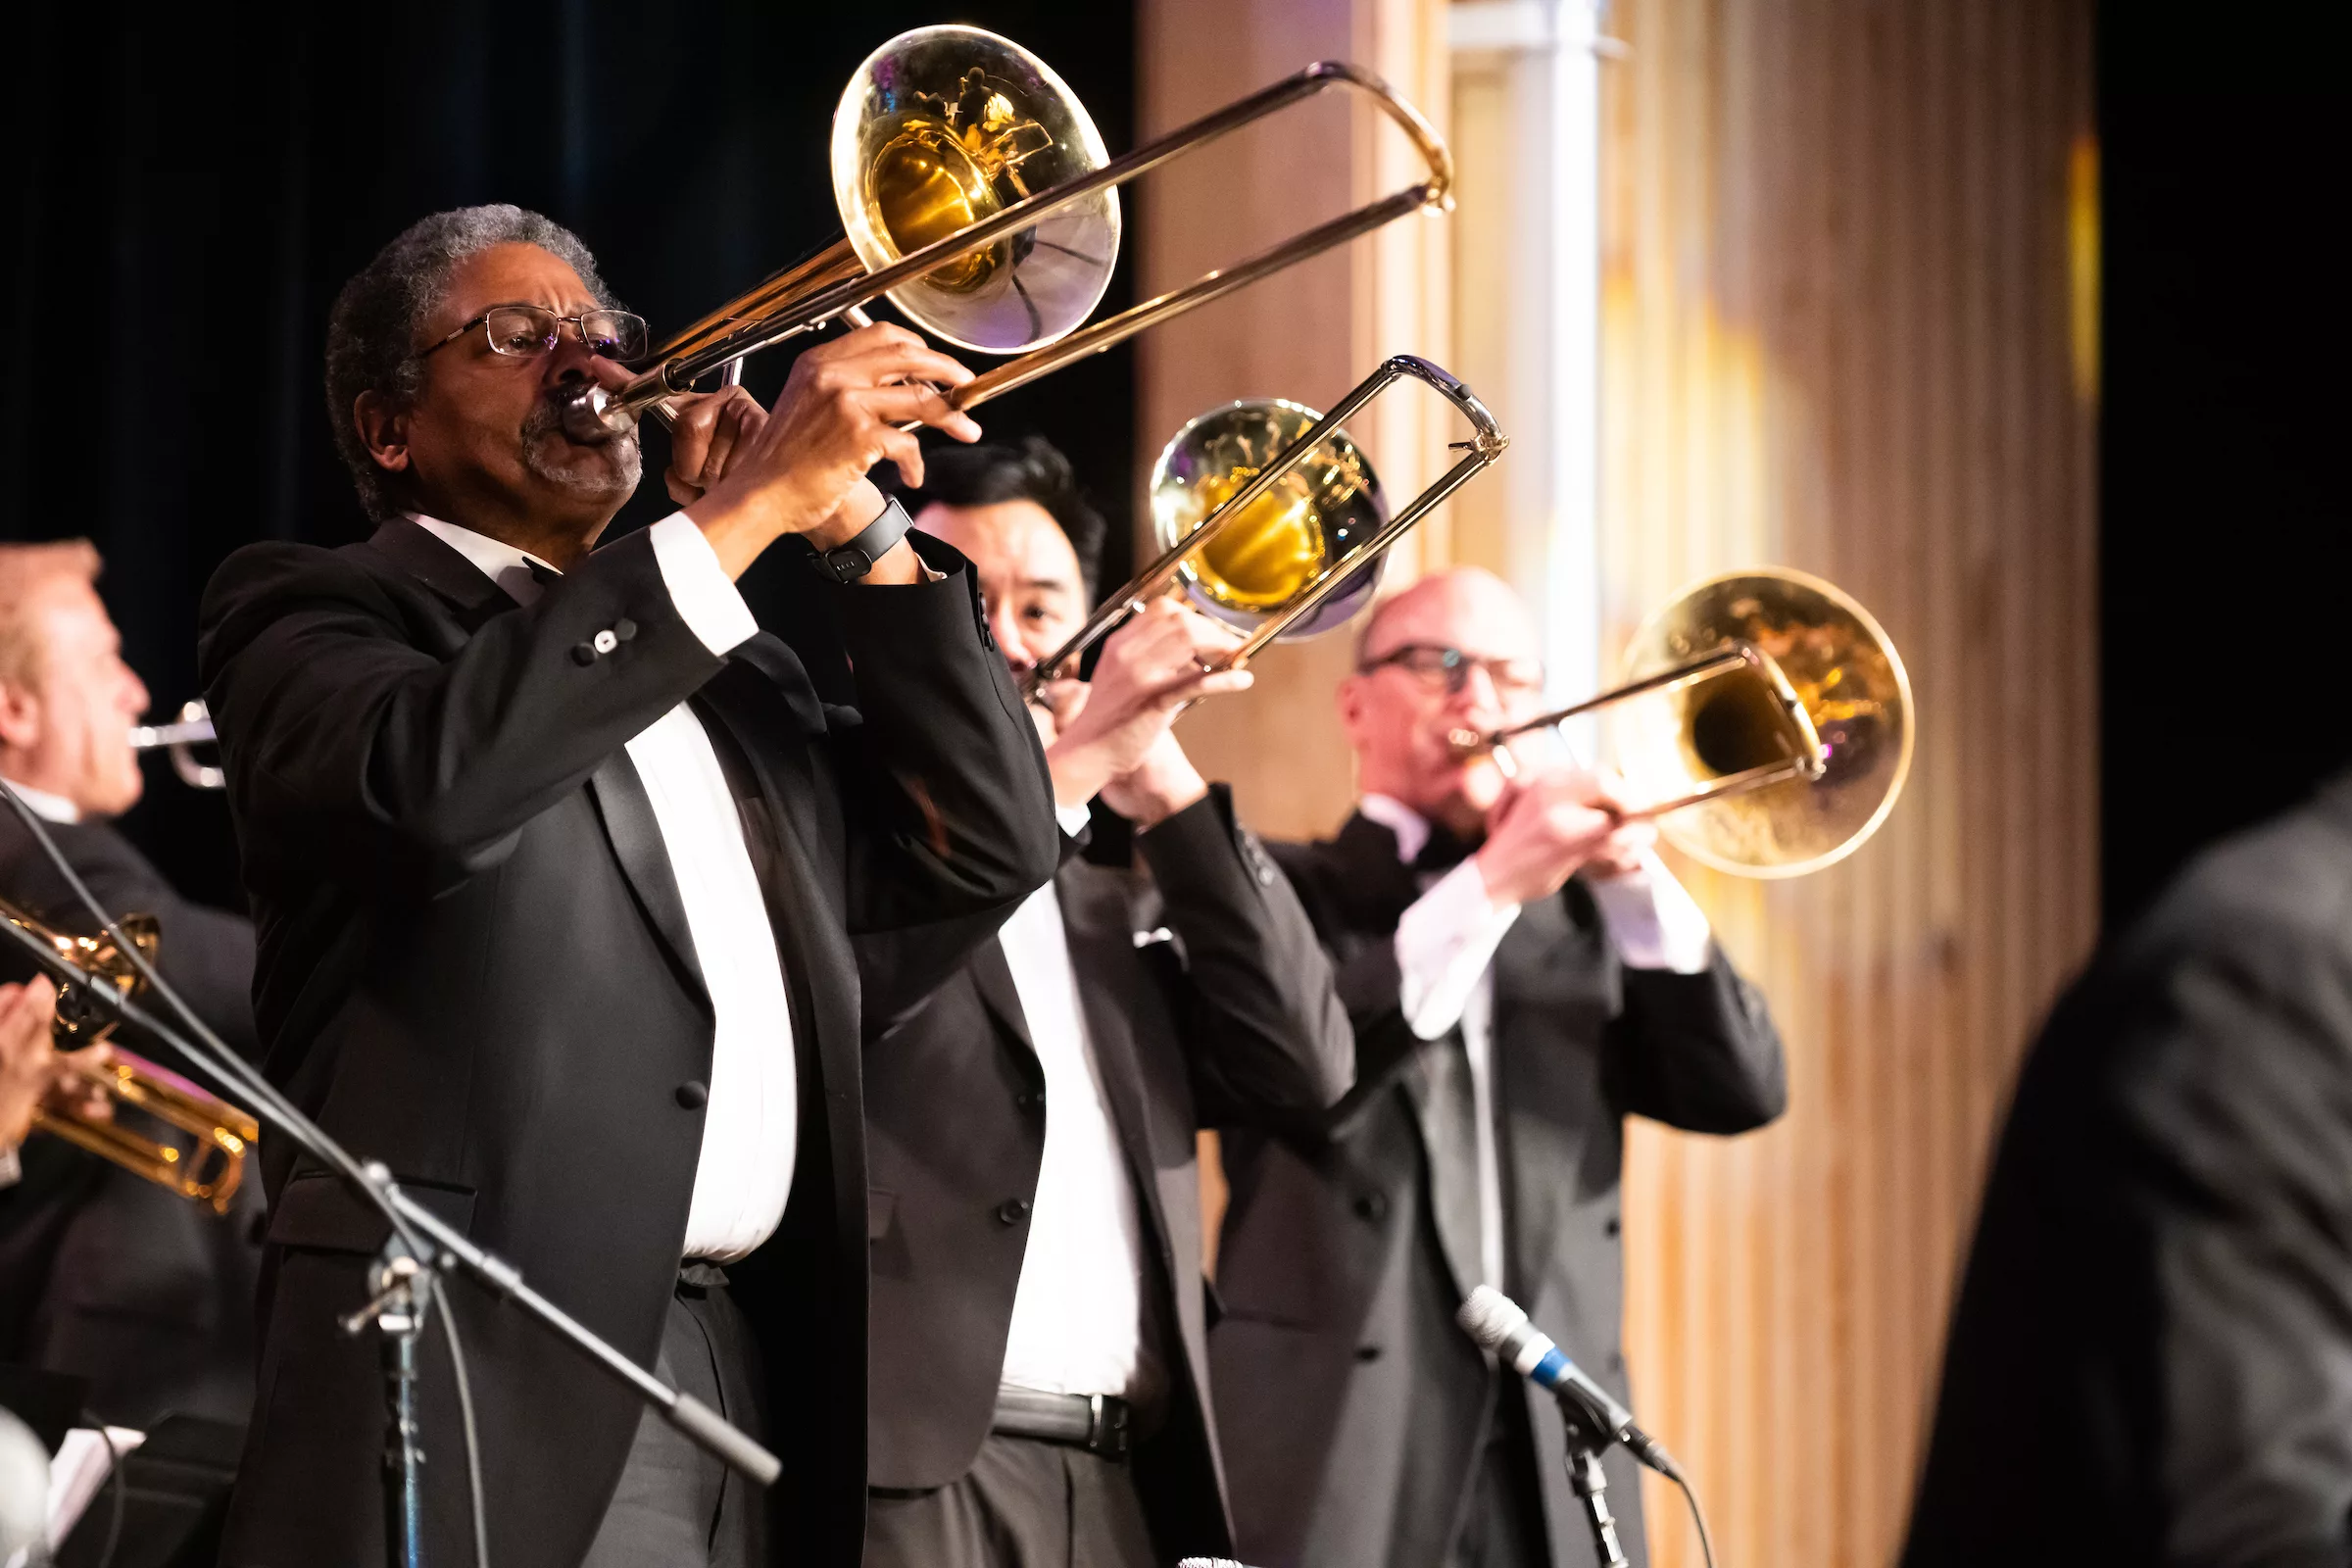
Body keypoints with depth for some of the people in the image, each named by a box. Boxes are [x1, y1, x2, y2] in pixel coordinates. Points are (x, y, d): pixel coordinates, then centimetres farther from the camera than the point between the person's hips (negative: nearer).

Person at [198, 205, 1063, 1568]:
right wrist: (748, 508, -16)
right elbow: (428, 778, -18)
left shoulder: (730, 673, 24)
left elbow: (990, 844, 15)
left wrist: (858, 528, 5)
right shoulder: (312, 614, 4)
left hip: (760, 1374, 6)